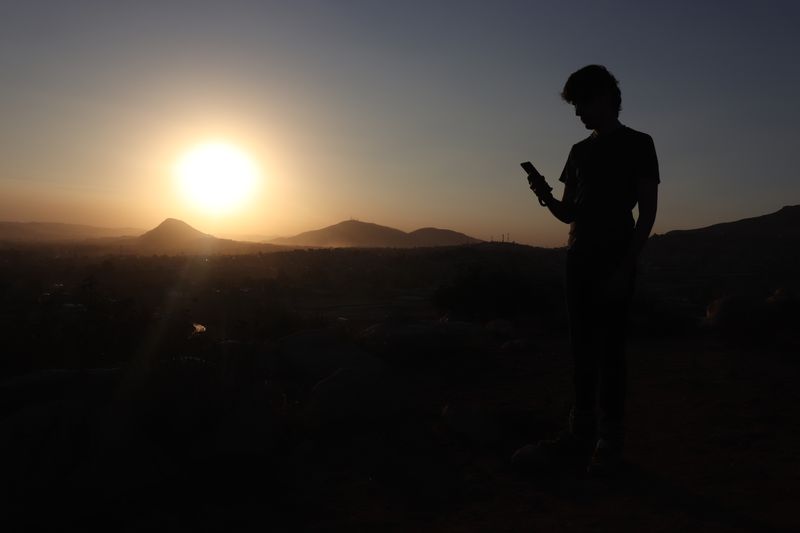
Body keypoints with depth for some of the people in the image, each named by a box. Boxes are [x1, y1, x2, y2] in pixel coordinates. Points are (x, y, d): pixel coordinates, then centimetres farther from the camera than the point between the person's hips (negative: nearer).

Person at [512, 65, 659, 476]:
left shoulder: (638, 144, 1)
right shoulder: (580, 151, 17)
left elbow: (648, 211, -5)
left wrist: (625, 266, -14)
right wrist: (546, 197, -5)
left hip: (615, 261, -6)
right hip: (579, 260, 6)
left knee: (608, 350, -5)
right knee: (582, 350, 5)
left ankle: (610, 441, 4)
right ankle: (580, 436, 10)